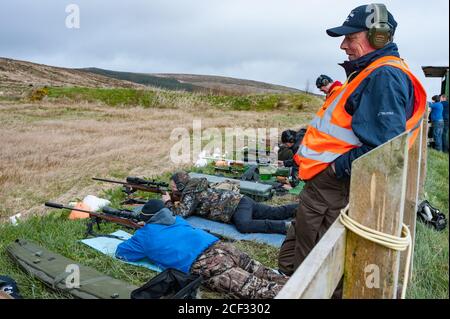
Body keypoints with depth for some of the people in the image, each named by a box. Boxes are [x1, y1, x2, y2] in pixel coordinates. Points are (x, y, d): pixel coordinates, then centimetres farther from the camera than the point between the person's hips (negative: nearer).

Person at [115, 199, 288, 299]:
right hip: (222, 247, 7)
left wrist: (136, 240, 49)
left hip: (205, 265, -7)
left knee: (258, 289, -19)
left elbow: (120, 252, 30)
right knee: (266, 275, -1)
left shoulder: (145, 234, 18)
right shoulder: (177, 219, 33)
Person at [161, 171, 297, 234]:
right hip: (240, 200, 10)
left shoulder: (190, 194, -8)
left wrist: (168, 202, 2)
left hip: (236, 205, -10)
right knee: (276, 212, 3)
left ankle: (287, 225, -43)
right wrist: (178, 203, 24)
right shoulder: (194, 187, 19)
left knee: (244, 225, -37)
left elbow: (180, 213, -16)